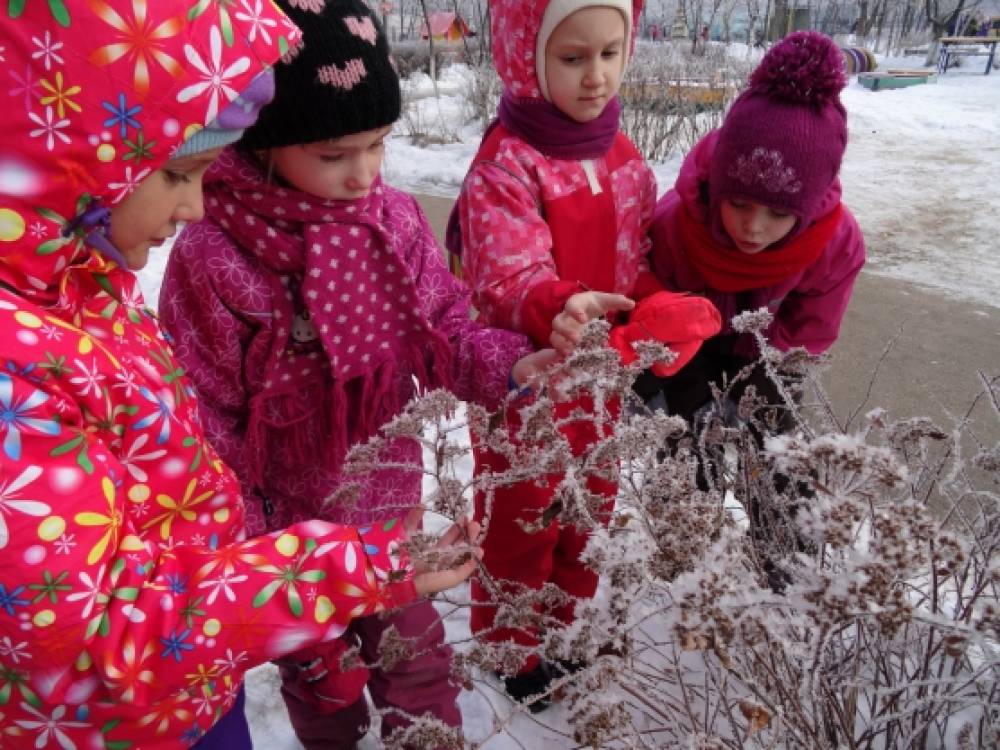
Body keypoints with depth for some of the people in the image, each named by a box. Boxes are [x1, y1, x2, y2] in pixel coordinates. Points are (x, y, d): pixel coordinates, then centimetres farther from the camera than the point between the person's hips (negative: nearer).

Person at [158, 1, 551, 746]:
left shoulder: (396, 219, -11)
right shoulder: (212, 255, -23)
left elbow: (444, 328, -2)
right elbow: (202, 414, -16)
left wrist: (506, 366, -23)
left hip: (389, 498, 3)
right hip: (289, 523, -3)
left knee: (414, 646, 26)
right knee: (318, 670, 25)